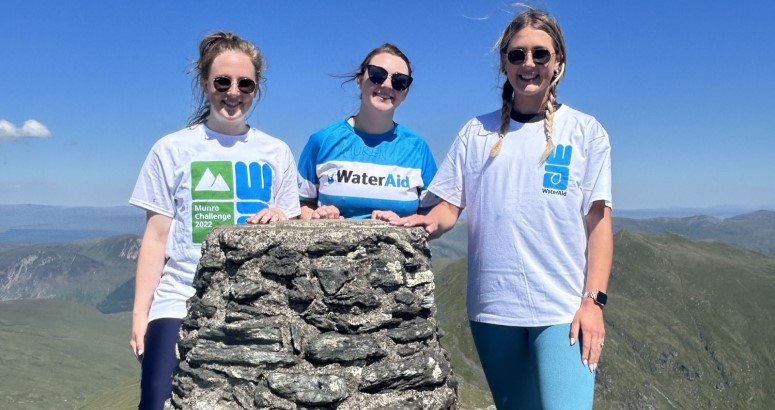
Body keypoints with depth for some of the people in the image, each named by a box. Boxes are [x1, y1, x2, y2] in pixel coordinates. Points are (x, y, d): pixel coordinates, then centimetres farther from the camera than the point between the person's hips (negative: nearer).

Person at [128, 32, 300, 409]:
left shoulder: (276, 153, 8)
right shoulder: (173, 149, 3)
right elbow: (156, 239, 2)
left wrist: (283, 222, -9)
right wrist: (140, 314, -2)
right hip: (181, 304, -1)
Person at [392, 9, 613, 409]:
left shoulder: (585, 131, 3)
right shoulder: (476, 131, 7)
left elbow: (599, 222, -1)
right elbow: (449, 206, 6)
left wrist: (593, 300, -9)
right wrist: (427, 221, -17)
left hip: (563, 307, -2)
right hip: (492, 306, 2)